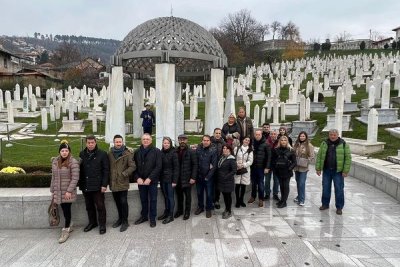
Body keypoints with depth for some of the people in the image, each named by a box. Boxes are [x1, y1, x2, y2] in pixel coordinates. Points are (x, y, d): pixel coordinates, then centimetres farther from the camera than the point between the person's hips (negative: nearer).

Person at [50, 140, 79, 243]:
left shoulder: (73, 162, -12)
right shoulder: (55, 161, 8)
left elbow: (75, 178, -14)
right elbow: (53, 177, 14)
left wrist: (69, 191, -18)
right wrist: (52, 190, 14)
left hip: (68, 192, -5)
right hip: (58, 192, 5)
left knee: (67, 210, 0)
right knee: (64, 209, 12)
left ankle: (66, 230, 13)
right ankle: (69, 225, 32)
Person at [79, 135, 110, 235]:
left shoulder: (102, 154, -5)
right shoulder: (82, 154, 7)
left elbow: (106, 170, -7)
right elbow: (80, 169, 10)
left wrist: (104, 184, -12)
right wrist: (80, 183, 3)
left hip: (97, 185, -4)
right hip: (85, 185, 4)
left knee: (100, 206, 3)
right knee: (89, 206, 15)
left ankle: (102, 225, 16)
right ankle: (92, 222, 31)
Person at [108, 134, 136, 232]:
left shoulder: (127, 153, -8)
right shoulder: (110, 153, 5)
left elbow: (132, 166, -10)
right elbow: (107, 166, 11)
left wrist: (124, 174, -16)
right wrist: (109, 177, 3)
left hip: (123, 182, -4)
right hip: (113, 182, 5)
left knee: (123, 202, -1)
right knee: (117, 202, 16)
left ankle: (125, 221, 13)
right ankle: (120, 218, 34)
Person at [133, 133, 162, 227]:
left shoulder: (156, 151, -6)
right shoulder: (137, 152, 5)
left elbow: (158, 166, -11)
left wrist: (150, 178, -16)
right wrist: (137, 178, -10)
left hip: (152, 181, -3)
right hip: (141, 180, 3)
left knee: (153, 200, 7)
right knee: (143, 200, 16)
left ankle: (152, 218, 20)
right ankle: (144, 216, 31)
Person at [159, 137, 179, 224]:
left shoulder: (173, 153, -9)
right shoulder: (160, 153, 4)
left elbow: (176, 167, -10)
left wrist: (174, 180, -14)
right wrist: (159, 178, 1)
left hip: (170, 179, -4)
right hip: (162, 178, 4)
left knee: (170, 197, 4)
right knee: (165, 196, 13)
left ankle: (170, 215, 13)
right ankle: (166, 212, 26)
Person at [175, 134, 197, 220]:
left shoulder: (191, 152, -5)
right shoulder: (175, 152, 4)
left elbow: (195, 165, -8)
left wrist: (193, 177, -13)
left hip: (187, 178, -3)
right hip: (177, 178, 3)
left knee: (187, 195, 7)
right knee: (179, 195, 14)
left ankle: (187, 212, 22)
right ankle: (179, 210, 31)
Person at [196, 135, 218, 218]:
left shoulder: (213, 150, -10)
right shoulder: (198, 149, -1)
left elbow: (214, 165, -11)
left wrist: (208, 176, -12)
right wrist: (196, 174, -3)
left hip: (208, 176, -3)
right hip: (199, 176, 3)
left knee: (209, 194, 7)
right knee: (199, 193, 16)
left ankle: (208, 209, 25)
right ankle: (200, 207, 35)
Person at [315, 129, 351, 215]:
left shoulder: (343, 144, -4)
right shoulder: (324, 143, 3)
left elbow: (348, 158, -5)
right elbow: (319, 156, 5)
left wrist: (345, 171, -10)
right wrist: (318, 168, 1)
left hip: (338, 171, -2)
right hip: (326, 170, 3)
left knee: (339, 189, 4)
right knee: (325, 188, 11)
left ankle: (339, 207, 17)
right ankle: (325, 204, 26)